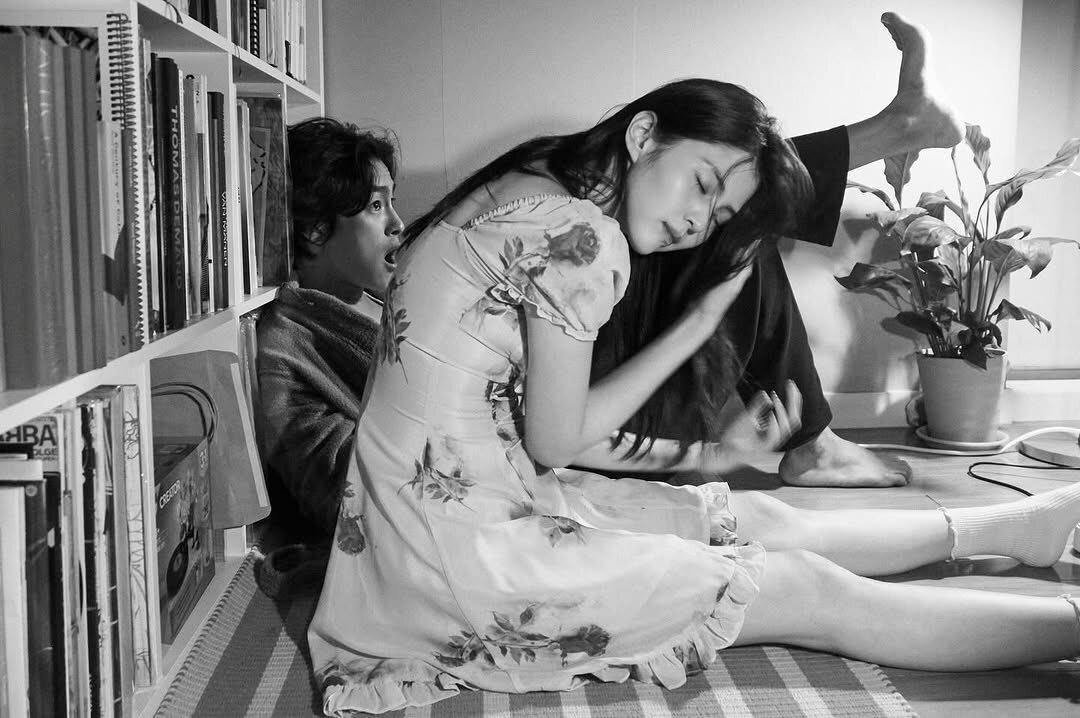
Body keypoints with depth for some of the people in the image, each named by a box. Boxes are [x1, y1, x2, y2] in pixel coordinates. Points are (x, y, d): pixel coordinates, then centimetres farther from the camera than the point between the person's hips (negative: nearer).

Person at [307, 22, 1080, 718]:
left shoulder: (531, 197, 8)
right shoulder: (581, 234, -19)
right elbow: (554, 442, -11)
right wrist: (696, 325, -5)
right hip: (462, 555, -8)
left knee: (759, 518, 15)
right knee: (811, 591, -3)